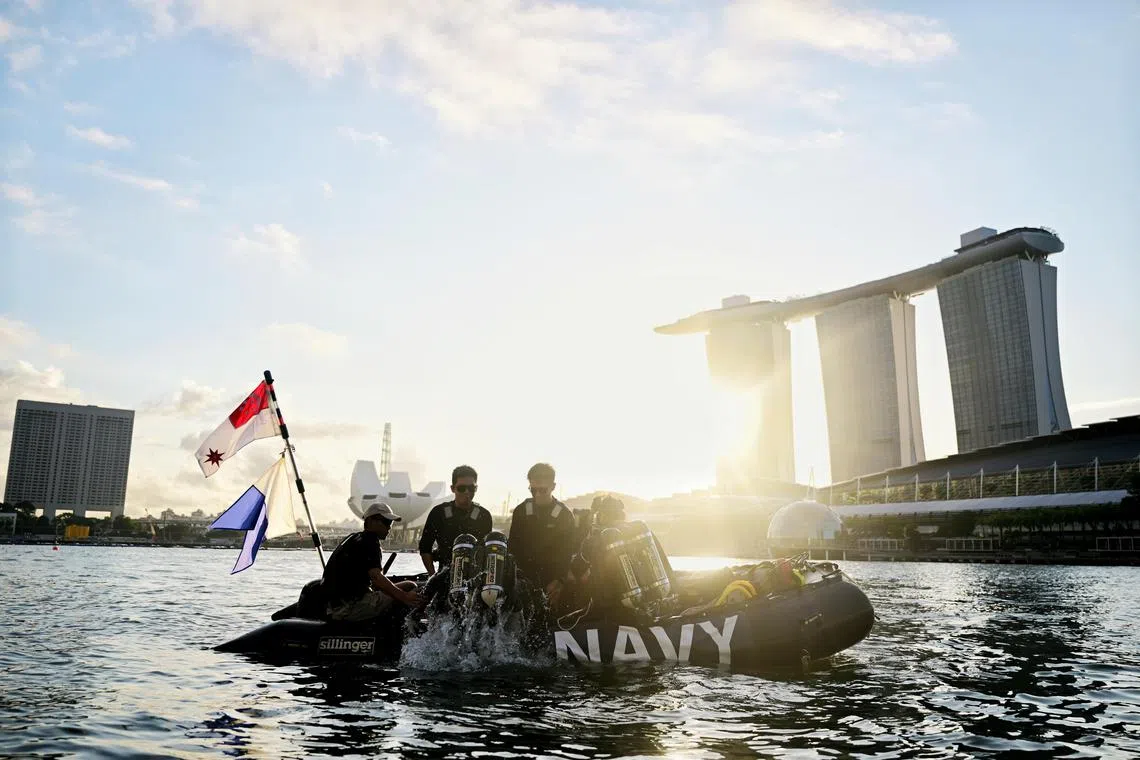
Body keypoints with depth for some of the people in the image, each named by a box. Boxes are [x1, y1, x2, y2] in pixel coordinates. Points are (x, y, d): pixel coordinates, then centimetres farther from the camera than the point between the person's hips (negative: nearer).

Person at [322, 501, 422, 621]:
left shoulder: (353, 538, 22)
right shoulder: (370, 541, -9)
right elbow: (376, 577, -24)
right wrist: (405, 597, -31)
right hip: (351, 606, -10)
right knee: (411, 586, -14)